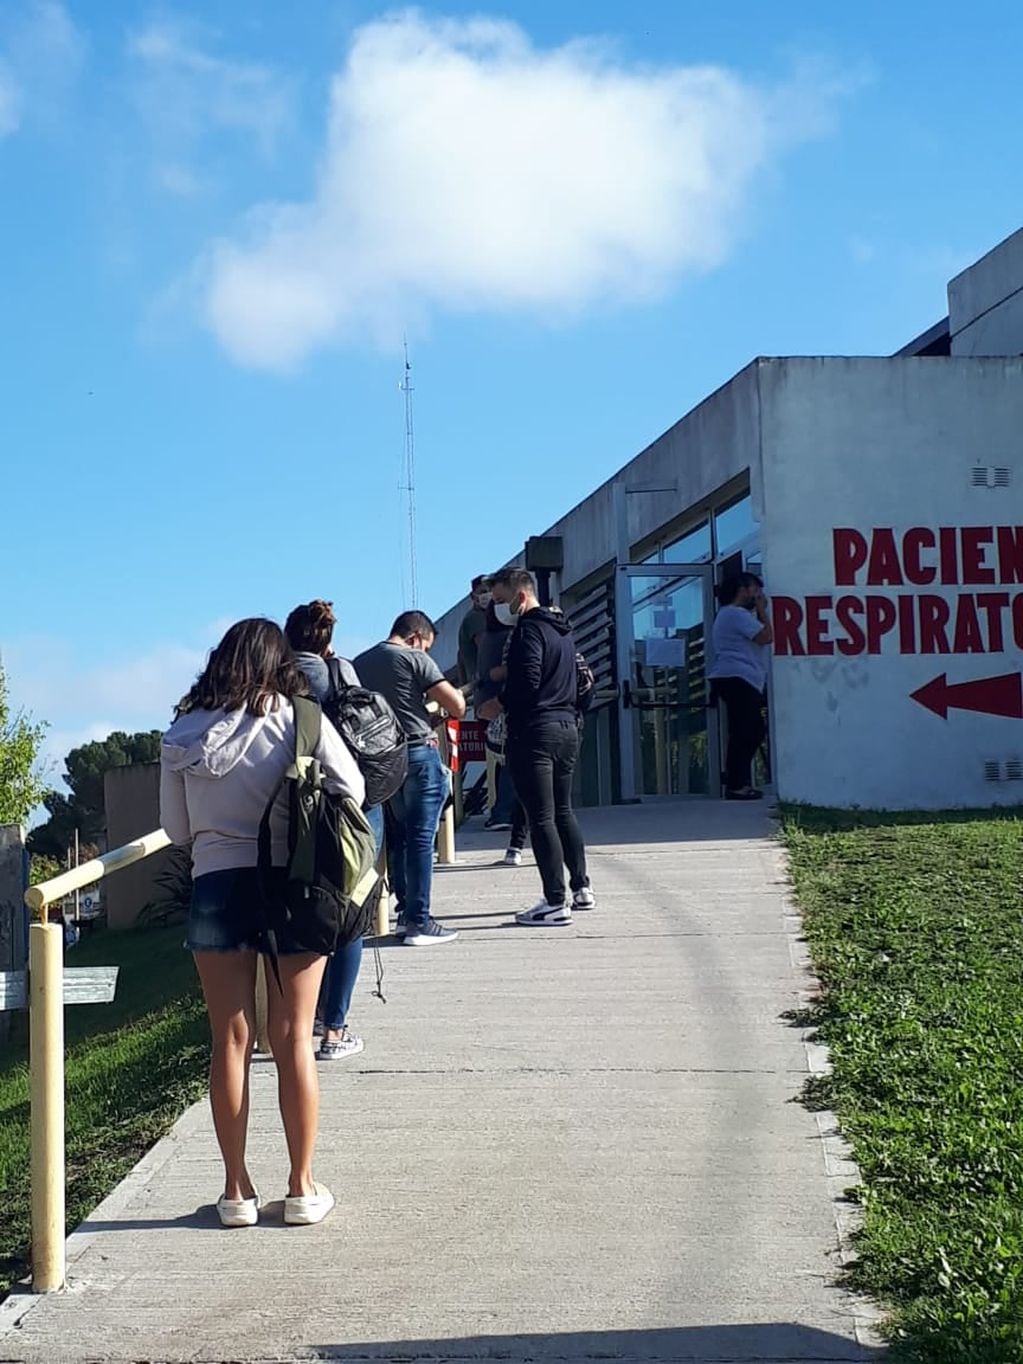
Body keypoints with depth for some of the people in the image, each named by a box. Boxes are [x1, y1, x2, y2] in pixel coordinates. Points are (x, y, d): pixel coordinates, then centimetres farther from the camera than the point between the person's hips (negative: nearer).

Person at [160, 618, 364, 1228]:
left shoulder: (182, 737, 0)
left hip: (217, 887, 1)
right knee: (293, 1040, 7)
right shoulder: (300, 722, -7)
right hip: (293, 884, -1)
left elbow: (176, 827, 7)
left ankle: (238, 1190, 13)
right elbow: (353, 790, -2)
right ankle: (302, 1188, 13)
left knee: (231, 1042, 8)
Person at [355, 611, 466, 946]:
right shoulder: (414, 659, -7)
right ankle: (418, 922, -3)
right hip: (418, 753, -6)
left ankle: (405, 910, 22)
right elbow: (457, 706, -12)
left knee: (398, 837, 16)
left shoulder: (360, 663, 12)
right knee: (421, 838, -3)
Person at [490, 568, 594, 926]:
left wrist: (499, 703, -6)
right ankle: (581, 889, 25)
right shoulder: (561, 629, 16)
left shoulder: (529, 630, -12)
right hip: (567, 727, 9)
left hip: (535, 731, -9)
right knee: (563, 810, 19)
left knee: (541, 817, -6)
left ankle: (556, 902, -6)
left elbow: (527, 682, -22)